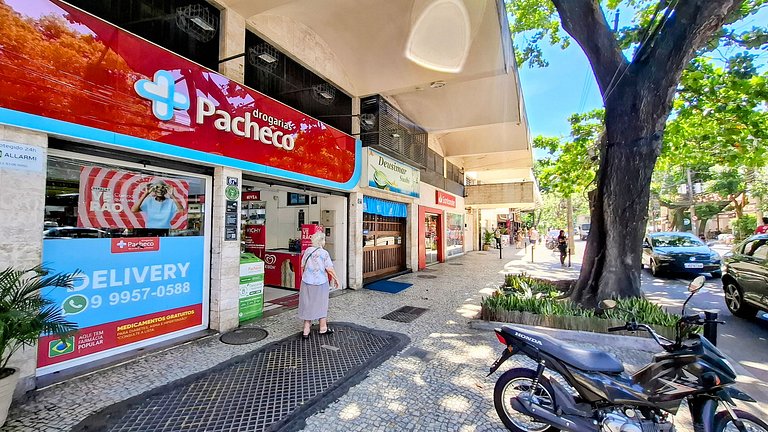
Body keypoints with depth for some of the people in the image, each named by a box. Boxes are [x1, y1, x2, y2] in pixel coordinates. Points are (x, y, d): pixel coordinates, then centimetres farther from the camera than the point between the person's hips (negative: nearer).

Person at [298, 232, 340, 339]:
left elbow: (302, 266, 7)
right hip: (321, 283, -3)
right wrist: (335, 279, 1)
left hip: (307, 282, 4)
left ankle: (306, 330, 17)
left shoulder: (307, 251, 0)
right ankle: (323, 328, 26)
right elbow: (330, 269, -13)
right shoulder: (324, 253, -14)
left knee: (307, 304, 12)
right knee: (321, 304, 13)